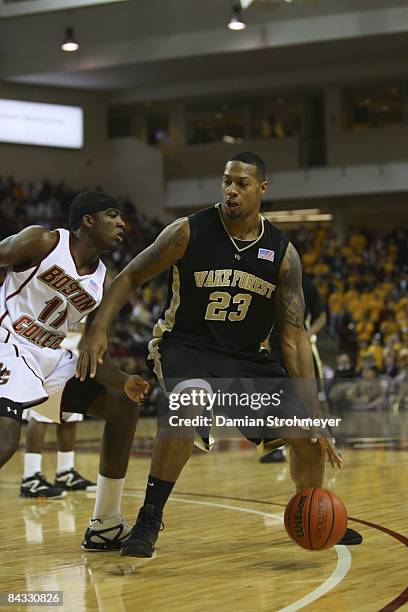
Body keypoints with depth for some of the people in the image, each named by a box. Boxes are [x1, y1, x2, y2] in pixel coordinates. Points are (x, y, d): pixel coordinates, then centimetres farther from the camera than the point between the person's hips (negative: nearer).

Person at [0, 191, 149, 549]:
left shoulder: (104, 284, 9)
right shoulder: (42, 242, -10)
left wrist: (124, 382, -8)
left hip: (51, 356, 9)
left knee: (124, 408, 10)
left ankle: (106, 526, 16)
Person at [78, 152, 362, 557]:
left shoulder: (282, 253, -6)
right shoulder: (189, 232, -14)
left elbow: (294, 337, -5)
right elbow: (130, 277, -4)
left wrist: (314, 417, -10)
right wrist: (98, 330, -20)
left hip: (246, 357, 4)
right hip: (184, 347, -4)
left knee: (308, 437, 1)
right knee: (192, 401, -38)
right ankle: (149, 518, -28)